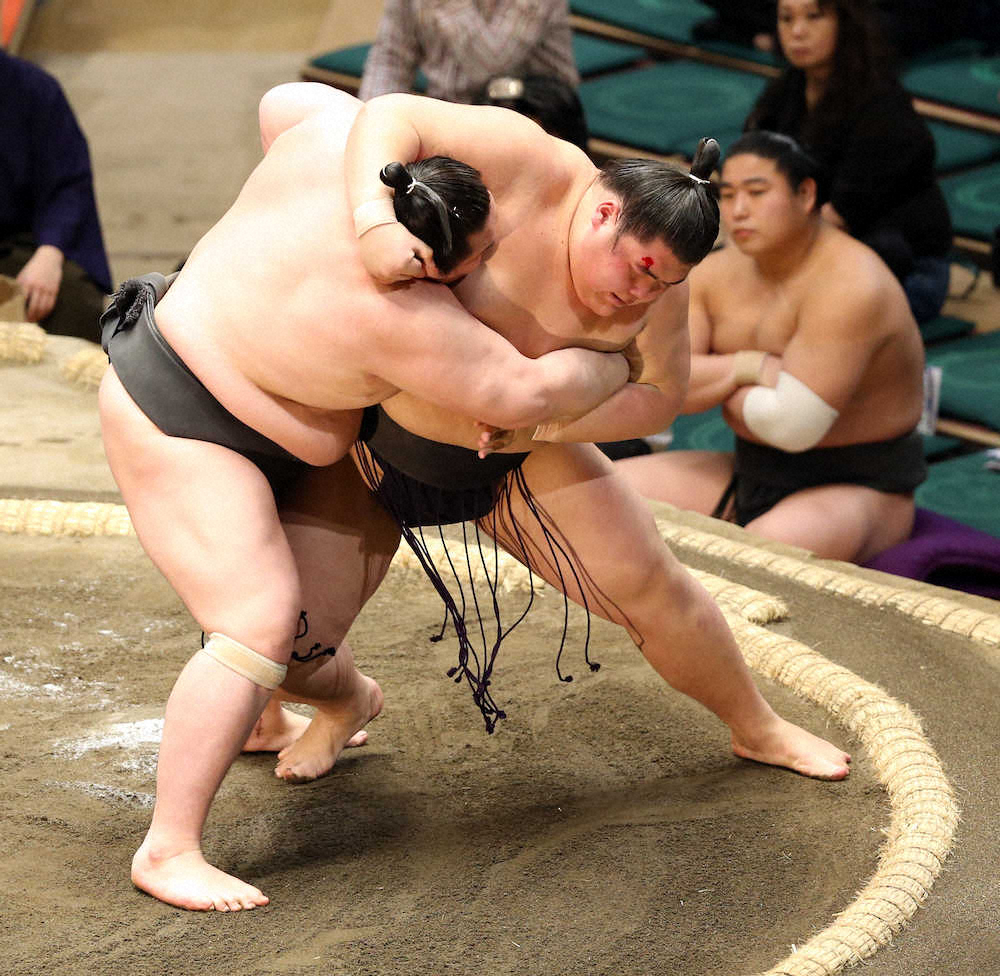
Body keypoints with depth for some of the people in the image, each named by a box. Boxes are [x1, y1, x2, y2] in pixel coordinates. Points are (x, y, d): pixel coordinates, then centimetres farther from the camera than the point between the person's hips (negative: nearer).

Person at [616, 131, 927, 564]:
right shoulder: (717, 272, 4)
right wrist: (749, 367, -18)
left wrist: (717, 382, -9)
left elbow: (792, 425, -27)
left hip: (856, 491, -8)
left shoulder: (849, 285, -21)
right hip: (752, 477, 8)